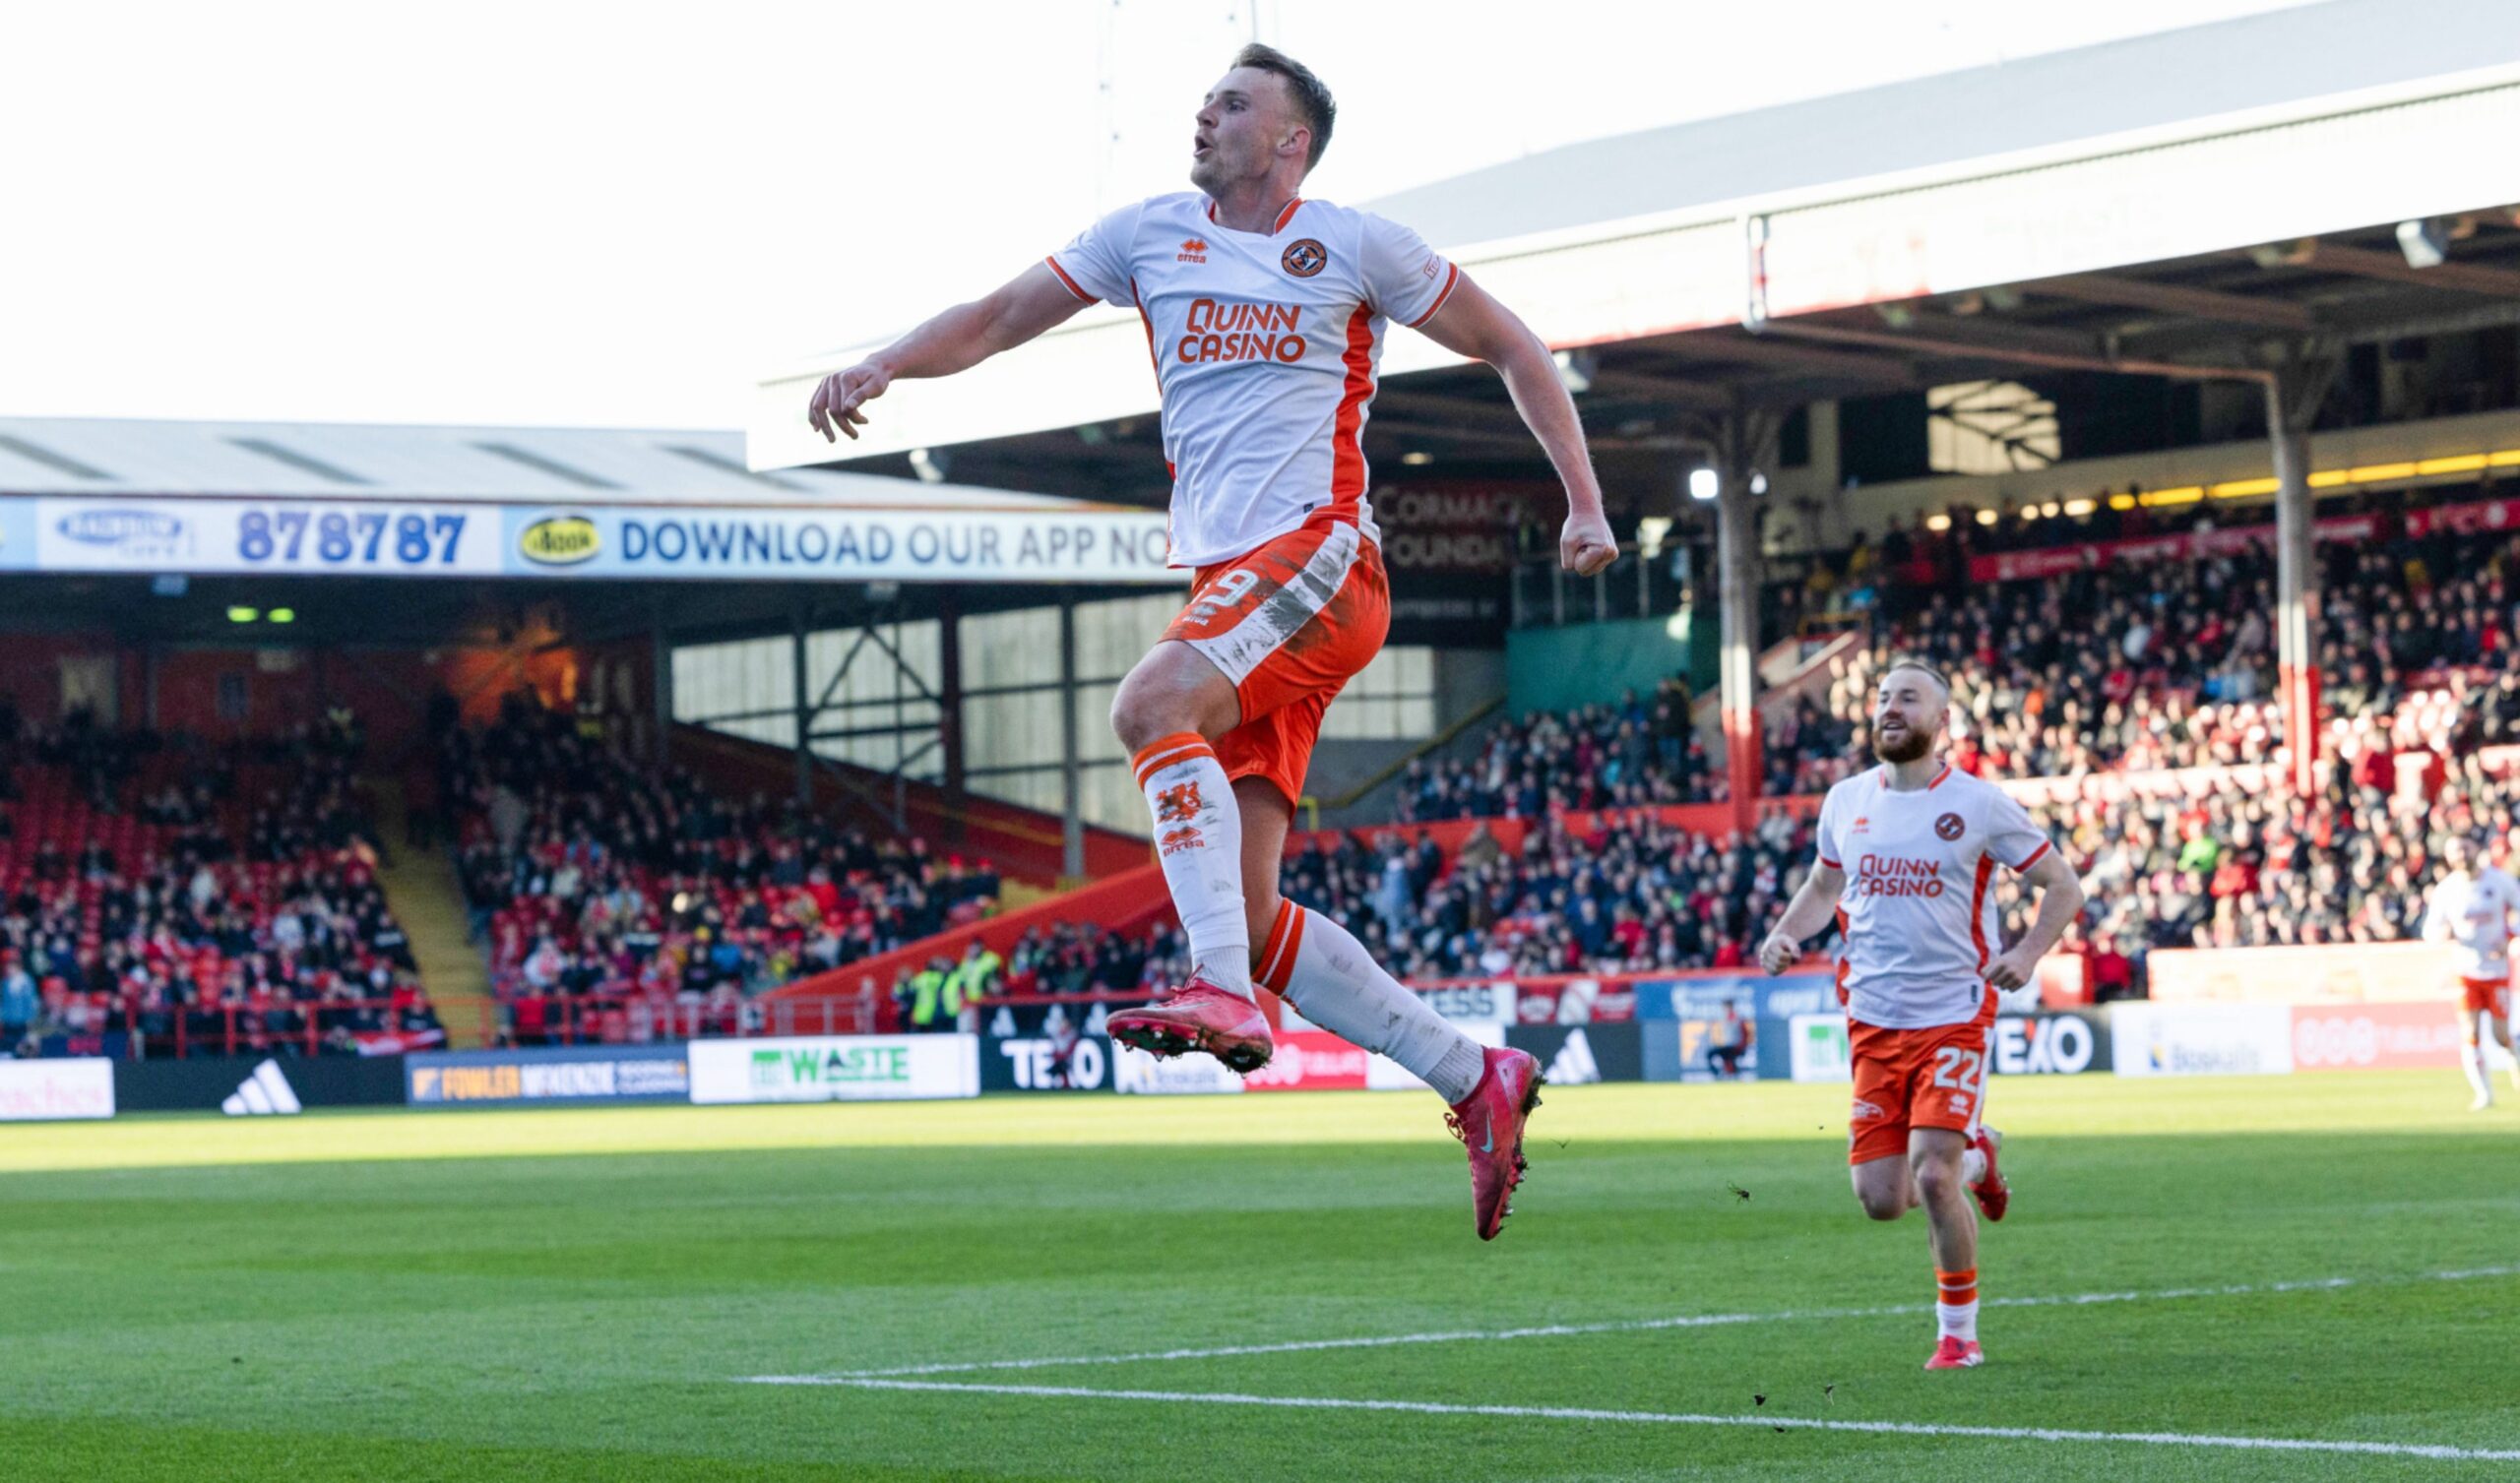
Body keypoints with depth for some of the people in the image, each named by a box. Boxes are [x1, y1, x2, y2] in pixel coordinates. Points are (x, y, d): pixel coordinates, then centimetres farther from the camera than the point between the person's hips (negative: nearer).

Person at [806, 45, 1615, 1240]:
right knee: (1248, 909, -2)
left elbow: (1510, 348, 10)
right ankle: (1477, 1081, 7)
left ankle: (1223, 994, -36)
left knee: (1151, 704, -32)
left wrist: (1585, 503, 4)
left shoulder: (1353, 246, 3)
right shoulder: (1150, 235, 16)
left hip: (1320, 559, -6)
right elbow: (1002, 316, 17)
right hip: (1228, 585, 6)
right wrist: (879, 366, 0)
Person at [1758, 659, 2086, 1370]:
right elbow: (1823, 886, 24)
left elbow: (2064, 888, 2)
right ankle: (1975, 1158, 32)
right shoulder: (1846, 801, 8)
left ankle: (1959, 1330, 4)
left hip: (1953, 1016, -4)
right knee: (1882, 1200, -1)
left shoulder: (1978, 805, -4)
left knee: (1932, 1177, -16)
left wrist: (2027, 953, -15)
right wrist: (1785, 934, 4)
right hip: (1873, 1022, 4)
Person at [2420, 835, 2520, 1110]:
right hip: (2468, 971, 1)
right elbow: (2430, 930, 0)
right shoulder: (2444, 890, -4)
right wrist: (2443, 933, -24)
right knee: (2470, 1034, -9)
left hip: (2498, 969, -1)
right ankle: (2484, 1094, 1)